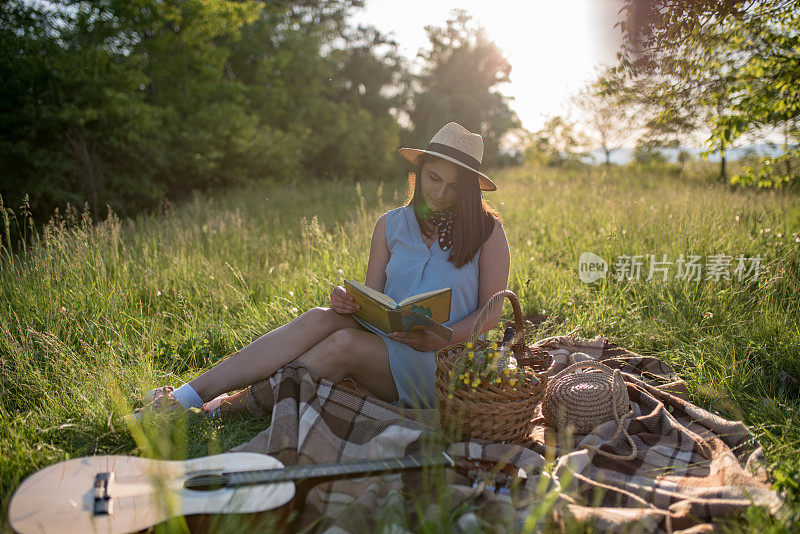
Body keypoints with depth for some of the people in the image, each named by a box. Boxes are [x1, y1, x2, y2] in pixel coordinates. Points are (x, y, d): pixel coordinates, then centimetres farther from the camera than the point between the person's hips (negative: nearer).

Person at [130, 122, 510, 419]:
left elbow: (491, 313, -2)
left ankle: (223, 408, -26)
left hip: (441, 364, -3)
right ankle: (186, 396, -28)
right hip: (385, 342, 3)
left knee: (345, 343, -32)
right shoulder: (391, 225, 9)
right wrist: (348, 303, -17)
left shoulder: (487, 231, -1)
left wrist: (437, 339, -19)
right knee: (321, 318, -28)